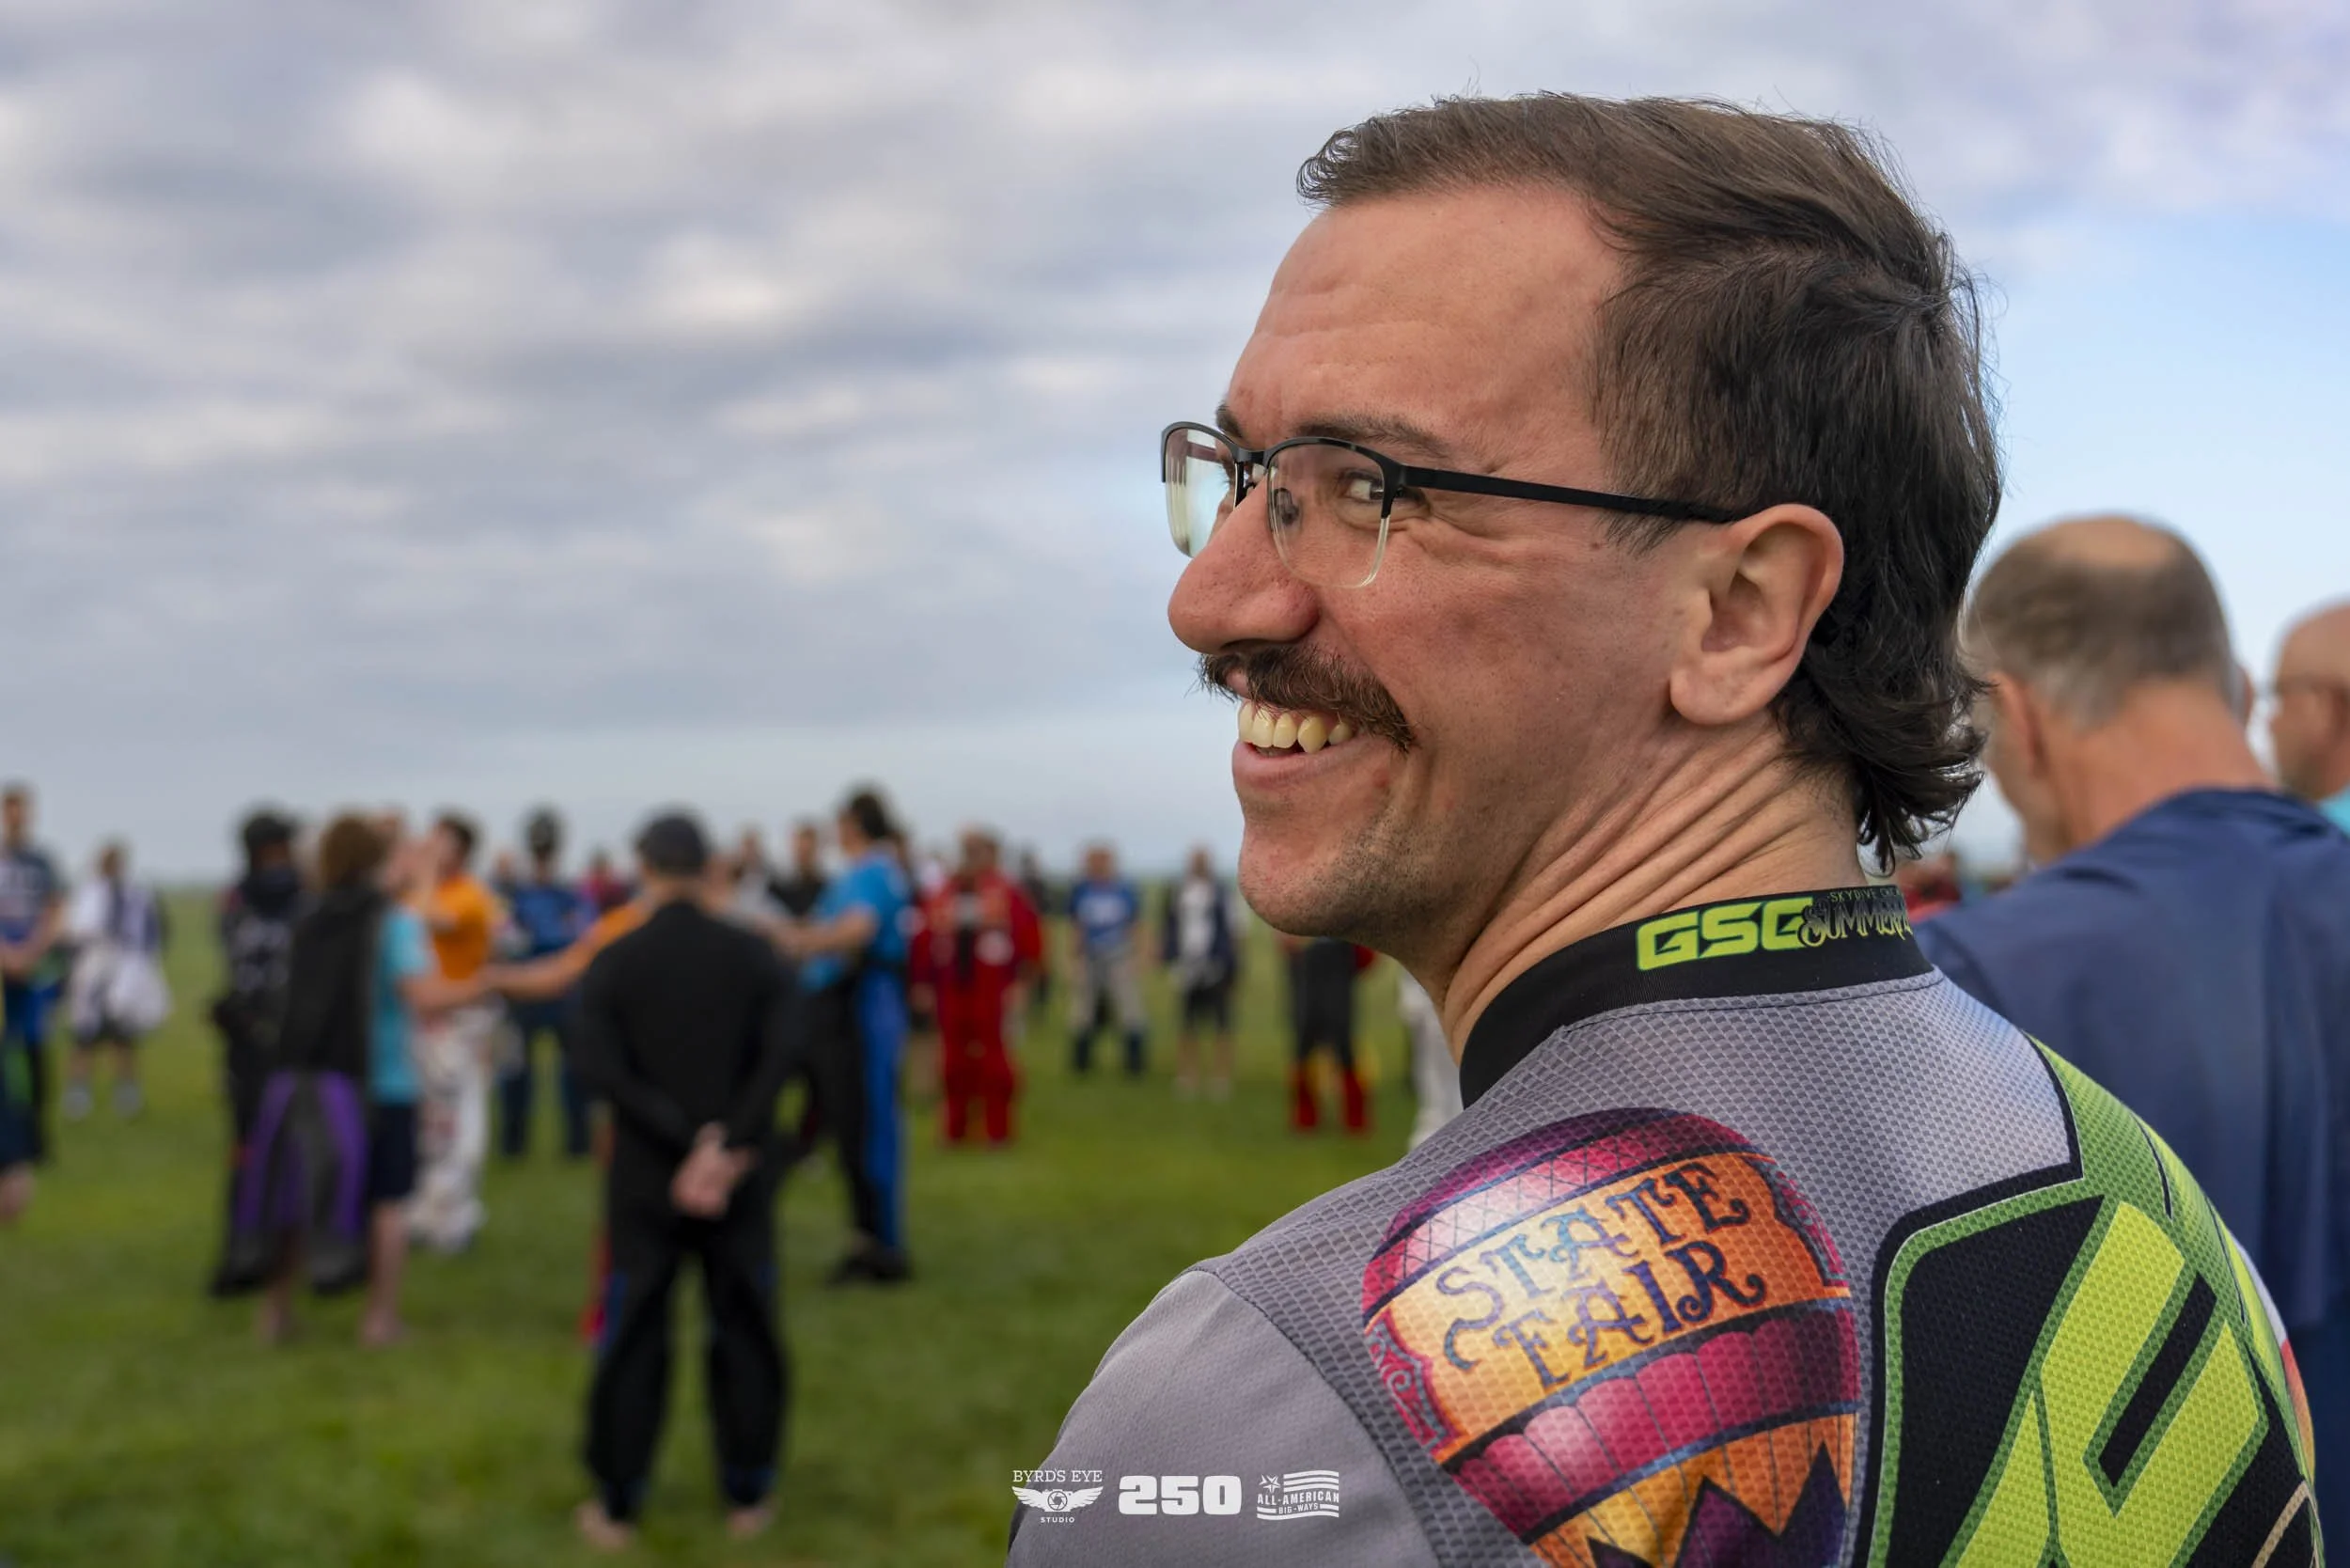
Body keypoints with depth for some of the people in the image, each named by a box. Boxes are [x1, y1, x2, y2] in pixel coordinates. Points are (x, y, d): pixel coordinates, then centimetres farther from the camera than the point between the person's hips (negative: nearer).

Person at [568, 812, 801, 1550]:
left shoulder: (612, 963, -3)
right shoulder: (753, 954, -2)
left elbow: (603, 1068, -15)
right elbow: (781, 1051, -16)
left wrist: (689, 1139, -17)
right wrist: (730, 1145, -18)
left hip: (646, 1181, 0)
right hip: (741, 1181, 0)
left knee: (633, 1343, 8)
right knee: (745, 1335, 11)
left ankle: (616, 1505, 13)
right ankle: (746, 1497, 17)